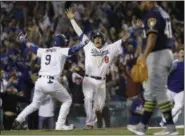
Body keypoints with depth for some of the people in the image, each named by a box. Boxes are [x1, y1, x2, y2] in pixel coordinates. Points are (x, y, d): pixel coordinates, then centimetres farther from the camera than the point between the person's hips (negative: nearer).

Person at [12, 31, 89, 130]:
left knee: (35, 104, 22)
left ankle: (19, 120, 3)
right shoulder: (61, 51, 1)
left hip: (40, 81, 6)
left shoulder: (44, 51, 16)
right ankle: (60, 125, 2)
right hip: (52, 83, -6)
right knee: (67, 101, 12)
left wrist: (24, 40, 42)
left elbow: (33, 48, 28)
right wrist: (84, 44, -14)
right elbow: (72, 50, -15)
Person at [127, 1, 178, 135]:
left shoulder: (152, 14, -13)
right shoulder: (163, 13, 17)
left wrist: (144, 55, -35)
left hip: (158, 54, -10)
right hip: (166, 53, 10)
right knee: (150, 90, 15)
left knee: (159, 91, -9)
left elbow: (153, 36, -25)